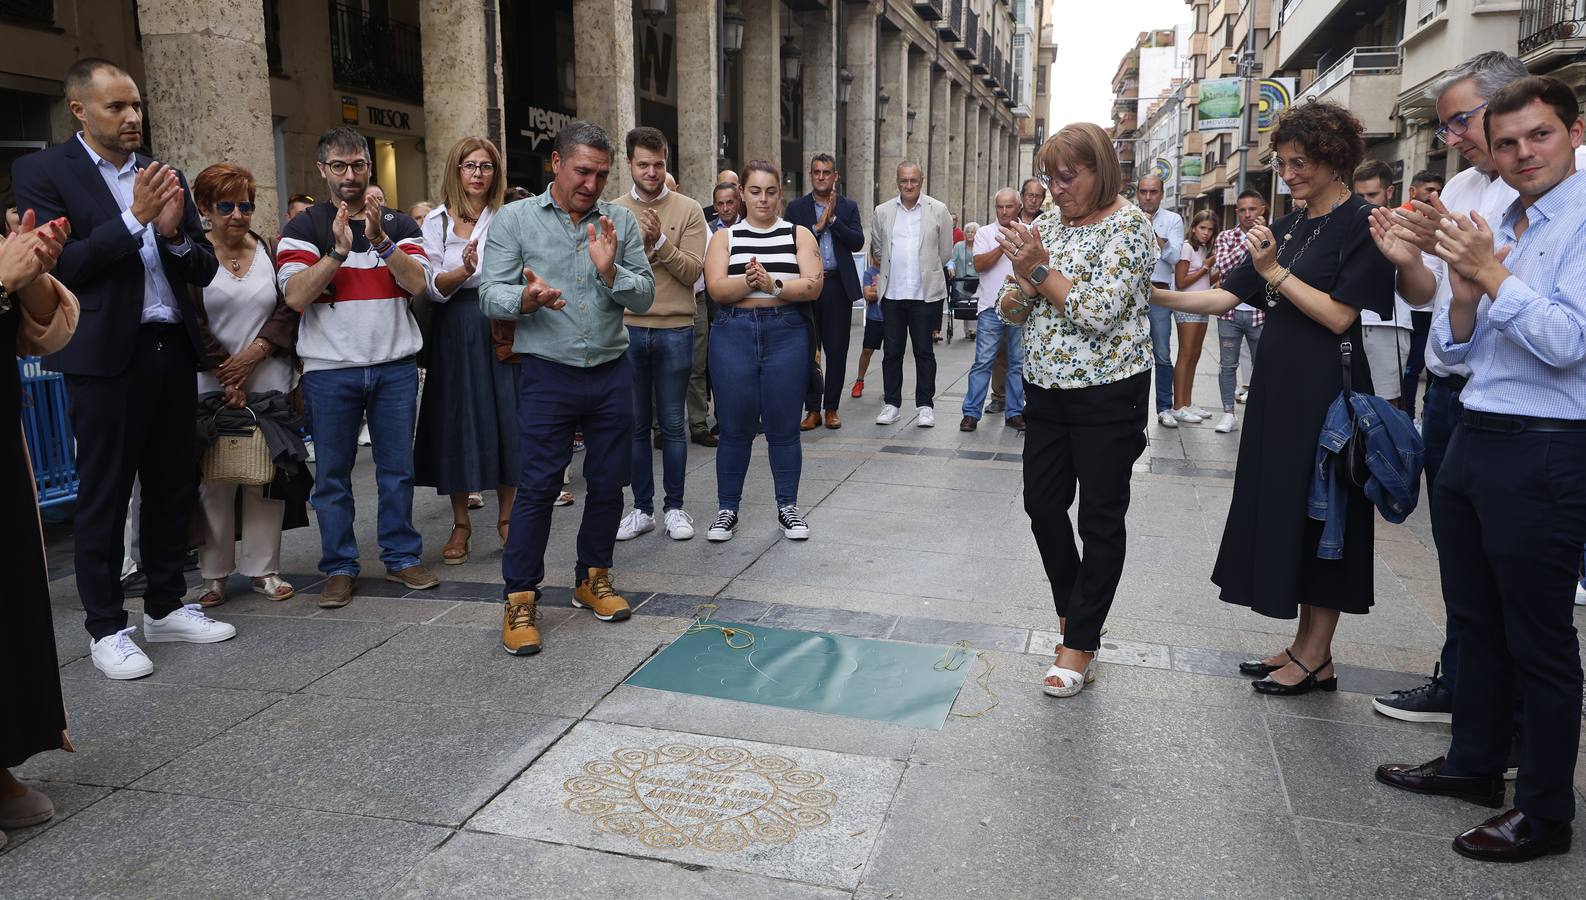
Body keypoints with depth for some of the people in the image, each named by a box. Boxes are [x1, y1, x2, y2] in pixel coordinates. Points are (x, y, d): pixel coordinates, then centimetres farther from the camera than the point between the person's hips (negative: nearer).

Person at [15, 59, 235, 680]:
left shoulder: (165, 176, 14)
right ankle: (106, 627, 14)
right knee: (103, 494, 3)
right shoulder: (42, 172, -1)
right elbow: (58, 266, -11)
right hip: (107, 354, -5)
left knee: (173, 487, 11)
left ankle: (166, 607, 25)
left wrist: (176, 233, -9)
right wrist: (135, 219, -14)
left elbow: (203, 270, 11)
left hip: (174, 350, 5)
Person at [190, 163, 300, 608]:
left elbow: (290, 309, 3)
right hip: (210, 387, -2)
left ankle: (263, 568, 14)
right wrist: (223, 377, -11)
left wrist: (256, 351, -10)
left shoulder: (270, 251, 9)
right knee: (214, 479, 1)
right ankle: (215, 574, 12)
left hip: (268, 383, 2)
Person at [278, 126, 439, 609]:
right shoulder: (303, 229, 2)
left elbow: (418, 282, -7)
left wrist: (380, 239, -19)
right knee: (333, 474, 5)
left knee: (397, 469, 7)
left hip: (395, 365, 2)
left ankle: (402, 557, 19)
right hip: (330, 369, -1)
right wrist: (338, 251, -19)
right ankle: (339, 567, 15)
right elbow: (295, 296, -10)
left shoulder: (400, 224, 8)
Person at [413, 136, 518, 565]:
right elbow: (431, 287, -3)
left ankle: (506, 517, 15)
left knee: (506, 420, 0)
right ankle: (460, 523, 15)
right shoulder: (436, 221, 4)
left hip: (501, 329, 0)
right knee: (456, 423, 2)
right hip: (454, 331, 0)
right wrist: (464, 270, -22)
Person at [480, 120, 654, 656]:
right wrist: (526, 299, -28)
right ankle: (520, 599, 8)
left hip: (611, 373, 3)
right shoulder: (516, 220, 0)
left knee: (608, 482, 10)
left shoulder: (621, 223, 6)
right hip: (548, 374, -3)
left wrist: (611, 271, -17)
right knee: (538, 485, -4)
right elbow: (490, 295, -7)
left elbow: (645, 297, 2)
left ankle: (593, 579, 29)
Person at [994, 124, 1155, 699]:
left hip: (1108, 393, -7)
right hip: (1047, 388, 7)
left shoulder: (1128, 225, -11)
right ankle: (1072, 608, 34)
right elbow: (1011, 311, 7)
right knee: (1042, 503, 11)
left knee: (1100, 517, 3)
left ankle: (1081, 644, 12)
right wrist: (1024, 281, -14)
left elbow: (1099, 313, -22)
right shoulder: (1047, 223, 8)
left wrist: (1042, 268, -17)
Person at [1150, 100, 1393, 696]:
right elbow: (1226, 296, 8)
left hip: (1327, 395, -7)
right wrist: (1158, 296, -3)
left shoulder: (1362, 225, -8)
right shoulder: (1286, 228, 13)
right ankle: (1304, 645, 22)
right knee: (1281, 508, 10)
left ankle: (1316, 657, 12)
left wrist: (1275, 271, -14)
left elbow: (1340, 315, -16)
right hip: (1278, 388, 8)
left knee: (1319, 512, 0)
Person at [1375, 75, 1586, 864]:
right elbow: (1451, 350, 10)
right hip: (1474, 437, 8)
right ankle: (1474, 762, 36)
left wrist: (1493, 275, -20)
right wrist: (1464, 292, -8)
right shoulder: (1495, 227, 12)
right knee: (1476, 618, 19)